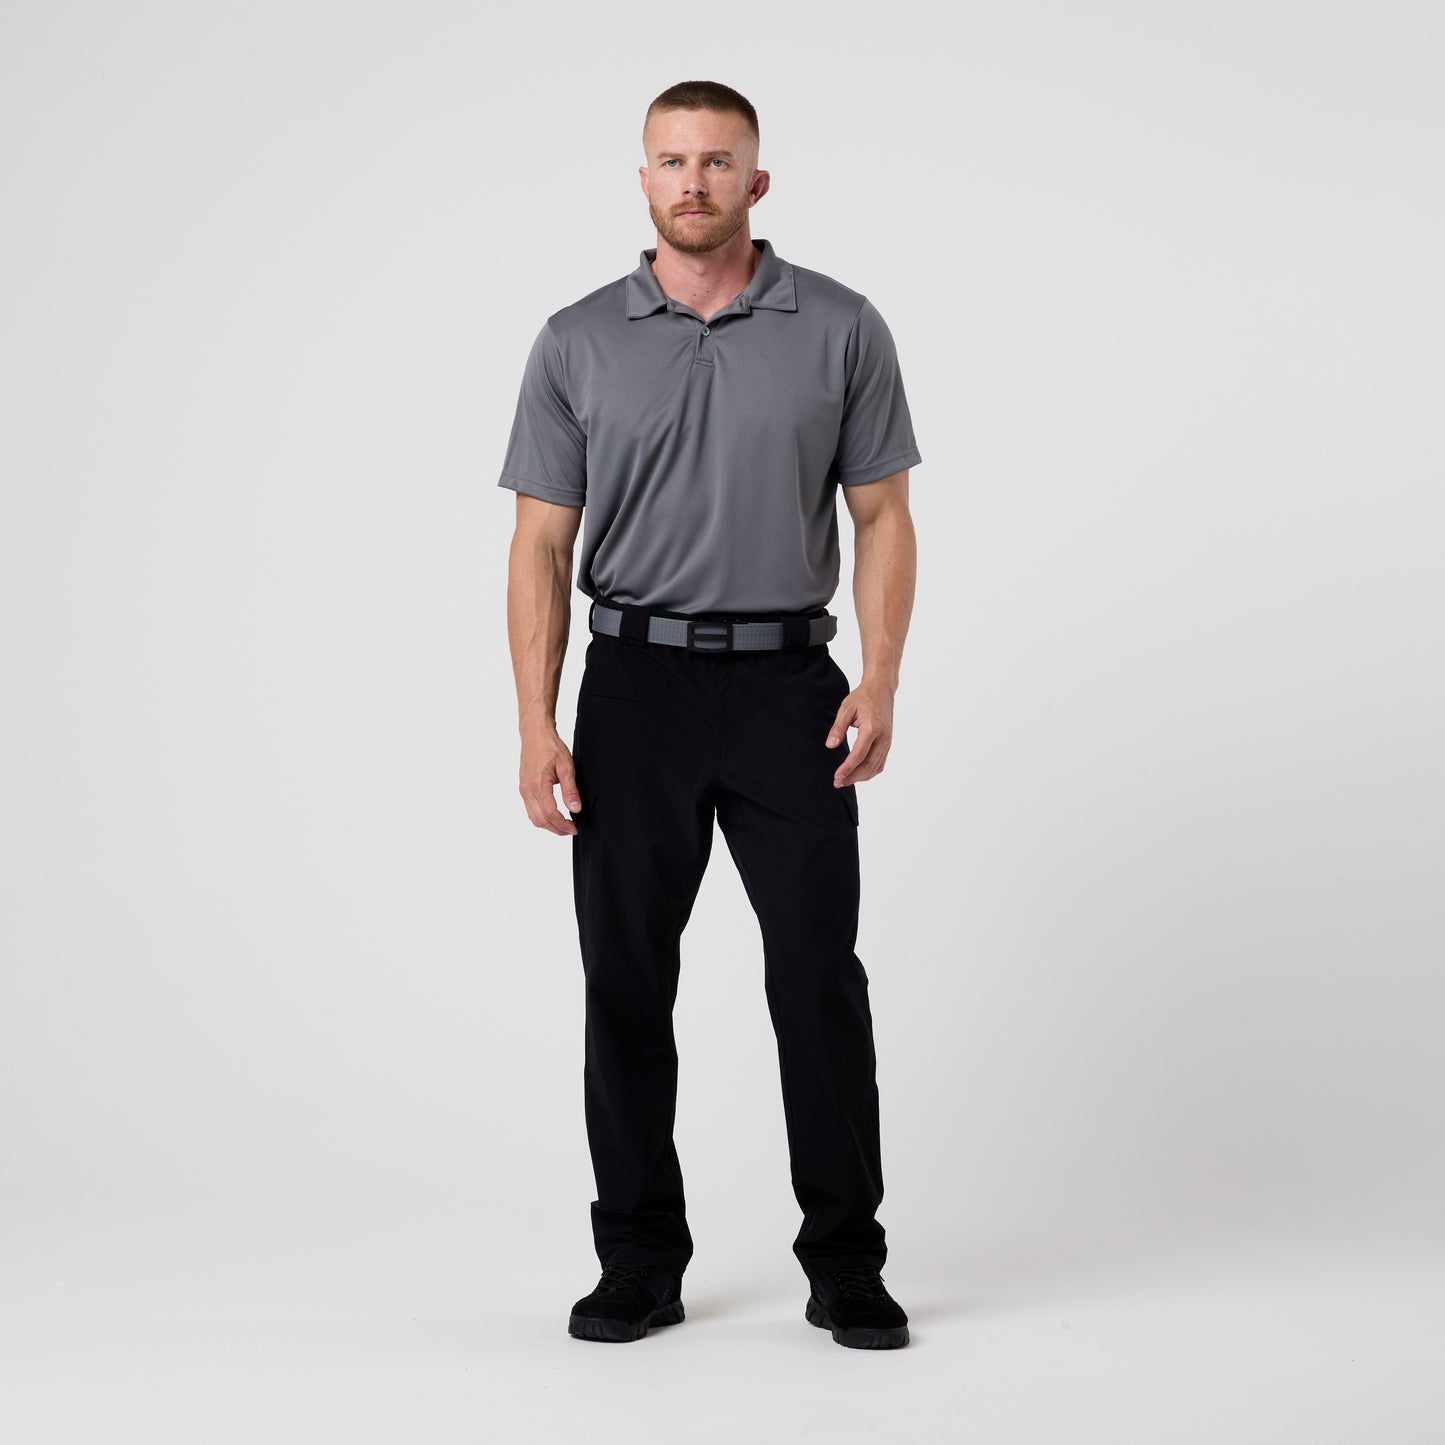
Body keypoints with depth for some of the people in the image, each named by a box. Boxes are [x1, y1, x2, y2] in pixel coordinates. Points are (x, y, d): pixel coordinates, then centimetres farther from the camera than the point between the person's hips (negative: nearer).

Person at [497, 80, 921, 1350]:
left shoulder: (841, 329, 2)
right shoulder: (577, 344, 4)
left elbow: (882, 518, 3)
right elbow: (542, 545, 3)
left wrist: (880, 682, -11)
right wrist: (538, 728, -6)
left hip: (787, 685, -1)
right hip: (635, 686, 1)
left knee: (820, 979, -1)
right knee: (626, 982, 4)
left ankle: (846, 1264, 11)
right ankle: (641, 1260, 16)